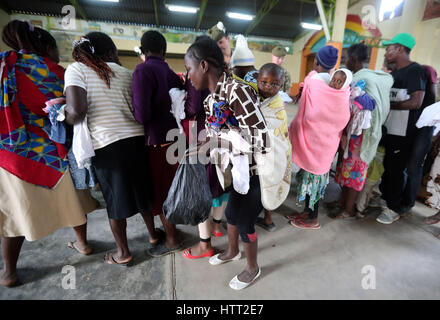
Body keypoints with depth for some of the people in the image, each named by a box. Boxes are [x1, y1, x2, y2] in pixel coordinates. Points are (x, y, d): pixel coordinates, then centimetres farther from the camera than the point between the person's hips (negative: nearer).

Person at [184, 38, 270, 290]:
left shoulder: (237, 90, -26)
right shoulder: (210, 100, 2)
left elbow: (261, 139, -32)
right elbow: (212, 138, 11)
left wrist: (216, 139, -30)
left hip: (259, 172, -8)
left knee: (245, 222, 9)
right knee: (232, 213, 24)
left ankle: (253, 269, 41)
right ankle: (233, 252, 55)